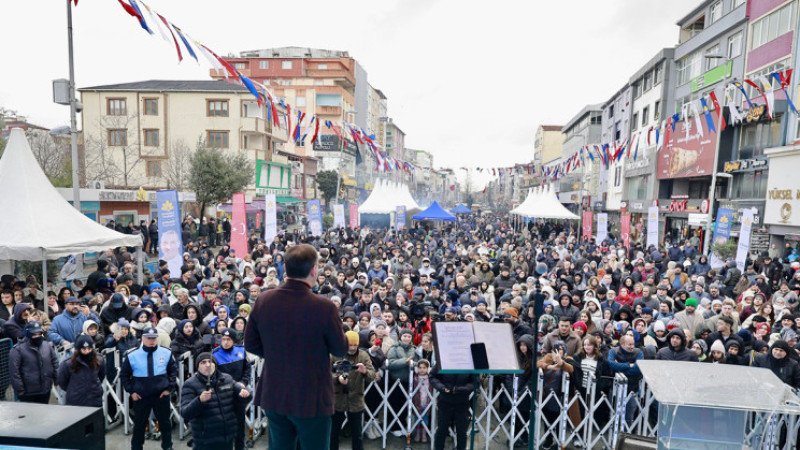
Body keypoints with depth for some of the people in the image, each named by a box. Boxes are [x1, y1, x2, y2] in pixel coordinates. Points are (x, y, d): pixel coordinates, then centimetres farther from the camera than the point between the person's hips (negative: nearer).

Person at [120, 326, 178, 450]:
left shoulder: (166, 353, -5)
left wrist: (169, 388, -1)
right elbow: (124, 374, 4)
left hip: (161, 395, 1)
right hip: (140, 397, -1)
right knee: (139, 425, 14)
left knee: (165, 423, 14)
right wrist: (131, 391, -2)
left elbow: (173, 370, 5)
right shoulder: (132, 355, -7)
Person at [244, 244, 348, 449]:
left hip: (273, 397, 5)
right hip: (312, 400, -4)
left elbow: (250, 344, 2)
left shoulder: (264, 300, -9)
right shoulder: (324, 307, -23)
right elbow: (341, 349, -10)